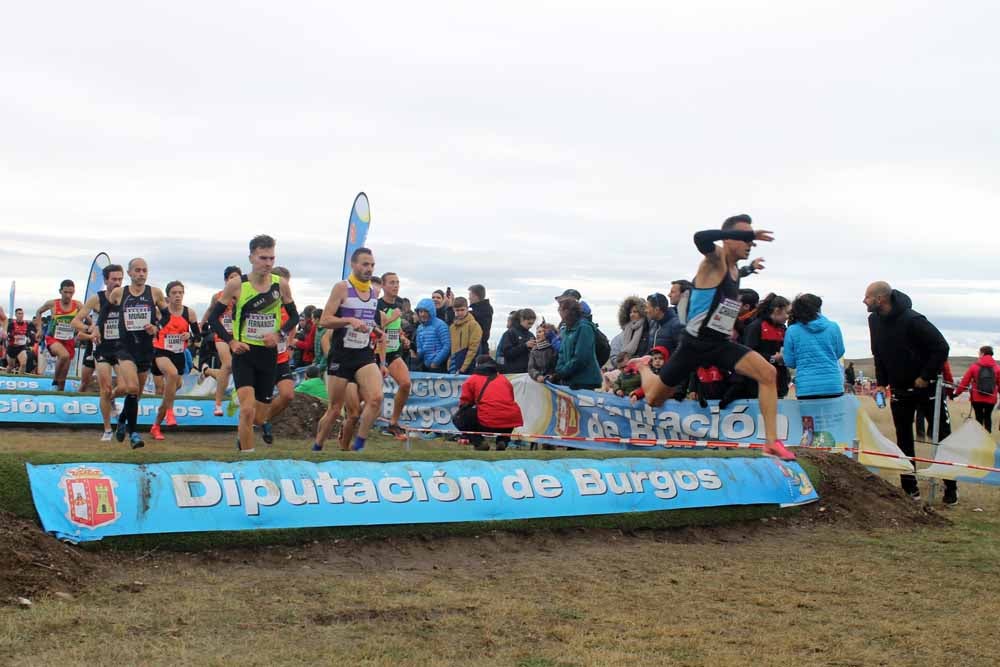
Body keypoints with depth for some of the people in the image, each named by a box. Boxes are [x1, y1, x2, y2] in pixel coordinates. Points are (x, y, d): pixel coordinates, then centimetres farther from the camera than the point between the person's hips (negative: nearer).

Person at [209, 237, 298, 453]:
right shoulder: (237, 284, -7)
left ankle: (241, 433, 43)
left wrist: (279, 334, -7)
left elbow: (294, 316, 12)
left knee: (259, 418, 10)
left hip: (269, 354, 3)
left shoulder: (280, 284, 0)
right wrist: (231, 341, -12)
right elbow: (214, 316, 0)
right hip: (244, 353, -3)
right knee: (248, 410, -20)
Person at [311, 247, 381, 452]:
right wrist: (350, 320, -26)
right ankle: (316, 448, 24)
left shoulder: (374, 291, 10)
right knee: (335, 409, 3)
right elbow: (324, 321, -14)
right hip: (341, 355, -4)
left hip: (365, 354, 4)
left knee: (376, 398, -19)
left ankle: (359, 445, -7)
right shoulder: (342, 288, -7)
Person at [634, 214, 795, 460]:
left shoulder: (735, 271, 11)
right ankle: (644, 367, 45)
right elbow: (700, 238, -40)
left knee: (768, 373, -18)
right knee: (654, 399, 9)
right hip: (695, 344, -6)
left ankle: (772, 442, -16)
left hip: (721, 344, 6)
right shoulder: (715, 260, -14)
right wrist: (750, 233, -42)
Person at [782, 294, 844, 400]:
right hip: (833, 386, 1)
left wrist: (781, 355, 25)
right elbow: (839, 353, 15)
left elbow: (790, 362, 4)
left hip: (806, 388, -1)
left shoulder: (792, 331, 0)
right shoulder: (833, 327, 2)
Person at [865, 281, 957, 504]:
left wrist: (925, 377, -18)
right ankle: (909, 488, 15)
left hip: (927, 386, -6)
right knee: (903, 440, 8)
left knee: (942, 436, 2)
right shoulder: (875, 319, -2)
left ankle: (951, 487, 10)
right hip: (900, 390, 6)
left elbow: (941, 348, -22)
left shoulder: (912, 320, -24)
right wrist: (881, 383, 3)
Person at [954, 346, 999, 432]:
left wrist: (957, 393, 5)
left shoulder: (974, 366, -4)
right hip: (991, 399, 1)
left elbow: (965, 381, -2)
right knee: (988, 417, 16)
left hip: (977, 398, -1)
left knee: (979, 417, 11)